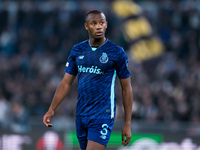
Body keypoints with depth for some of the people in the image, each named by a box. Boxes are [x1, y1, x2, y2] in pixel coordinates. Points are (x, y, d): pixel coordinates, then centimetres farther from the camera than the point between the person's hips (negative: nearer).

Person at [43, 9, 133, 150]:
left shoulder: (117, 52, -4)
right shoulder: (77, 50, 8)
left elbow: (126, 88, 0)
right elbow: (66, 83, 12)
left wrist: (127, 124, -3)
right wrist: (51, 110, 2)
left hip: (102, 116, -5)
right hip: (81, 115, 5)